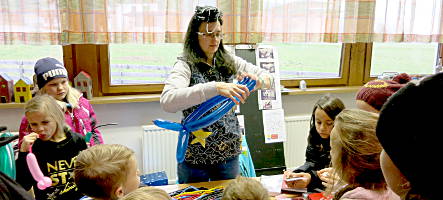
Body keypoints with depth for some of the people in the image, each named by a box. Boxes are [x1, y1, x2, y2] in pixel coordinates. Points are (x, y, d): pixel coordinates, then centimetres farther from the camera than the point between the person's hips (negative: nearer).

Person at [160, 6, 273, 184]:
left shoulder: (229, 62, 2)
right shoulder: (186, 65, -14)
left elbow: (269, 79, 5)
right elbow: (167, 101, -32)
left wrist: (256, 80, -18)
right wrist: (215, 88, -41)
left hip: (229, 153, 5)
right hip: (196, 156, -4)